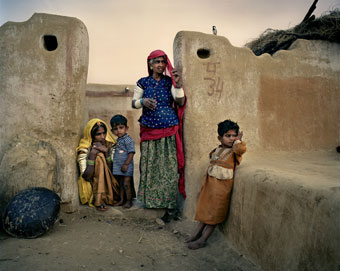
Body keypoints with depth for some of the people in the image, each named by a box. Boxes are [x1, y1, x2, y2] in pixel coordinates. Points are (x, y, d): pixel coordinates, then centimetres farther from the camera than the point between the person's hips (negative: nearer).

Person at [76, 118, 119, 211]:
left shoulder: (108, 145, -2)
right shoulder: (85, 148, -14)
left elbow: (110, 167, -5)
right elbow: (86, 175, -18)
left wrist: (106, 151, -19)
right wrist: (92, 153, -26)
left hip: (108, 182, 4)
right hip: (90, 183, -4)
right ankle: (99, 200, -24)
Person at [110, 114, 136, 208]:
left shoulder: (128, 140, -13)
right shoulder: (118, 140, 12)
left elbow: (131, 153, -17)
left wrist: (126, 164, -20)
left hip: (126, 167, -8)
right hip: (118, 167, 8)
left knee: (126, 184, -4)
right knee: (120, 184, 15)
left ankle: (129, 201, 9)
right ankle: (122, 200, 25)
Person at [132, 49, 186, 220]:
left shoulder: (170, 81, 5)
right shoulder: (143, 82, 7)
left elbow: (180, 102, -5)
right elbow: (133, 103, 8)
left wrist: (178, 85, -19)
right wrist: (142, 101, -13)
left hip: (169, 130, -1)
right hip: (149, 131, 1)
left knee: (169, 166, -3)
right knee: (149, 165, 4)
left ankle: (170, 203, 5)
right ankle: (150, 199, 19)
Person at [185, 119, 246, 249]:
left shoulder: (234, 151, -6)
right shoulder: (216, 150, 12)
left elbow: (241, 148, -31)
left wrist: (238, 140, -11)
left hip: (222, 185, -6)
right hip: (210, 182, 6)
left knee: (214, 212, 2)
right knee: (205, 208, 13)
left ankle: (202, 239, 9)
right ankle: (197, 233, 25)